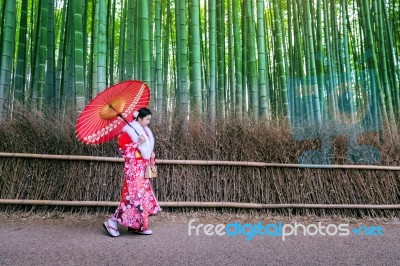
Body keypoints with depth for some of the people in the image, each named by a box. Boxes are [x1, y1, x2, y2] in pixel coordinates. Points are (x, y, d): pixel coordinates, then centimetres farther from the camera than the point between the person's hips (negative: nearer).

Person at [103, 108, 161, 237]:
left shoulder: (145, 131, 15)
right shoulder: (130, 130, -11)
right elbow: (121, 144, -17)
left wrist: (151, 154, 6)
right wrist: (137, 143, -21)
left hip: (142, 167, 9)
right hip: (133, 167, -9)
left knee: (143, 194, 9)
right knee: (134, 194, -12)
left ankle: (136, 225, 17)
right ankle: (113, 221, -5)